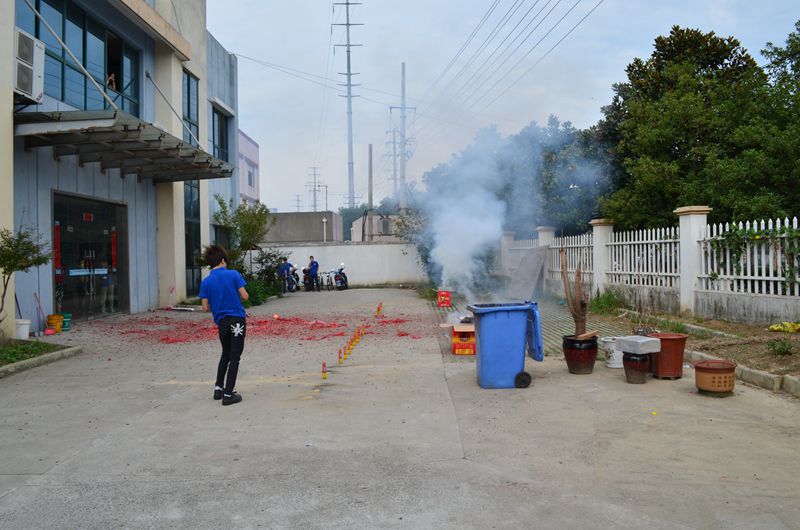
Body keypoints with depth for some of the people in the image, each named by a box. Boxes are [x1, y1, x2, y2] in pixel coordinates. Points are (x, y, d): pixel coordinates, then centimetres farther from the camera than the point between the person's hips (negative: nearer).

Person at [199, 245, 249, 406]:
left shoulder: (205, 282, 0)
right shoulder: (233, 275, -8)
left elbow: (205, 307, -1)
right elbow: (245, 296, -9)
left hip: (221, 322, 4)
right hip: (237, 320, -4)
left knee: (226, 354, 24)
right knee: (234, 357, 2)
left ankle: (218, 389, 26)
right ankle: (228, 394, 1)